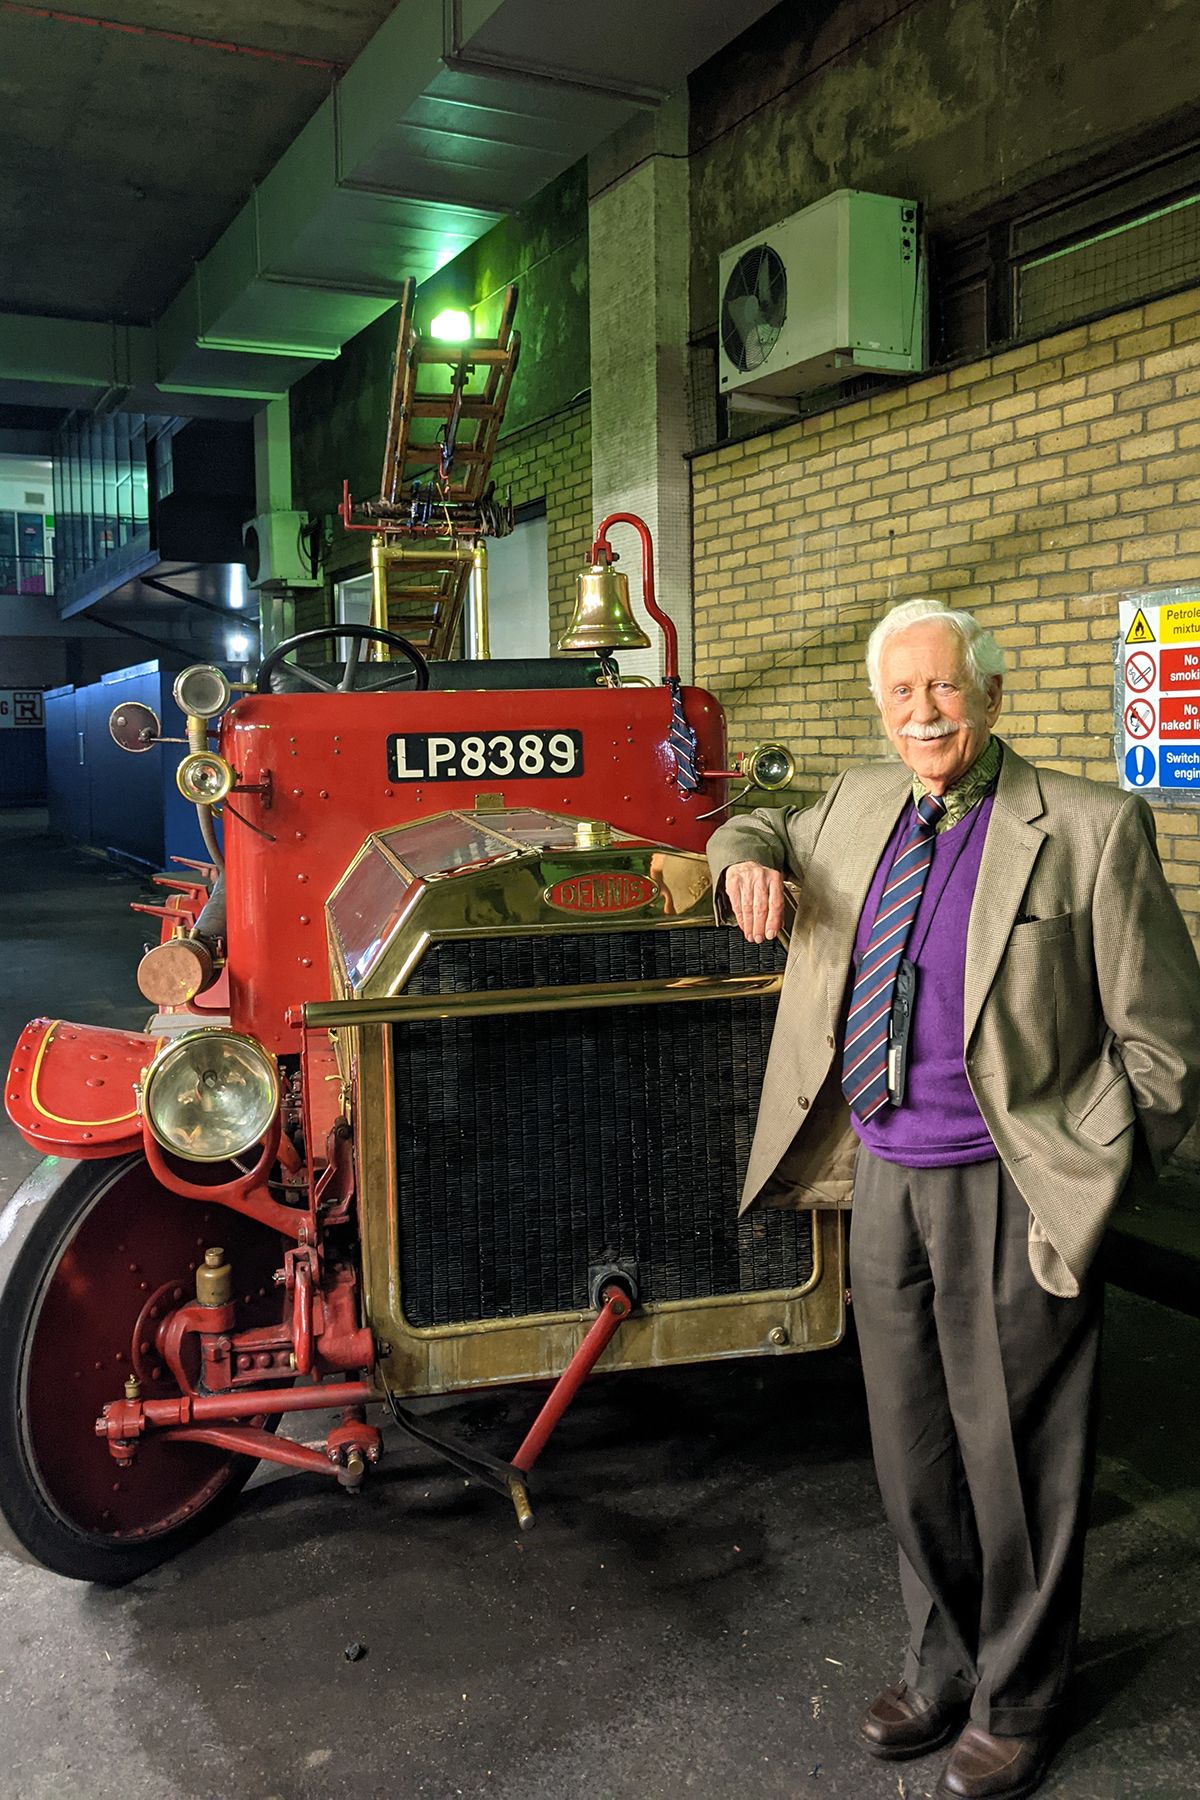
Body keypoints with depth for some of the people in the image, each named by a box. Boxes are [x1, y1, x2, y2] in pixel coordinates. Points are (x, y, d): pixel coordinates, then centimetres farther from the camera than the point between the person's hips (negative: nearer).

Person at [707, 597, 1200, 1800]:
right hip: (884, 1181, 5)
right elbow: (762, 831, 26)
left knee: (1013, 1462, 10)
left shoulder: (1091, 829, -10)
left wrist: (1087, 1183, -7)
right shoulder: (858, 807, 6)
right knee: (911, 1450, 18)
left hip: (1006, 1193, -5)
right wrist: (747, 861, 2)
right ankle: (941, 1667, 41)